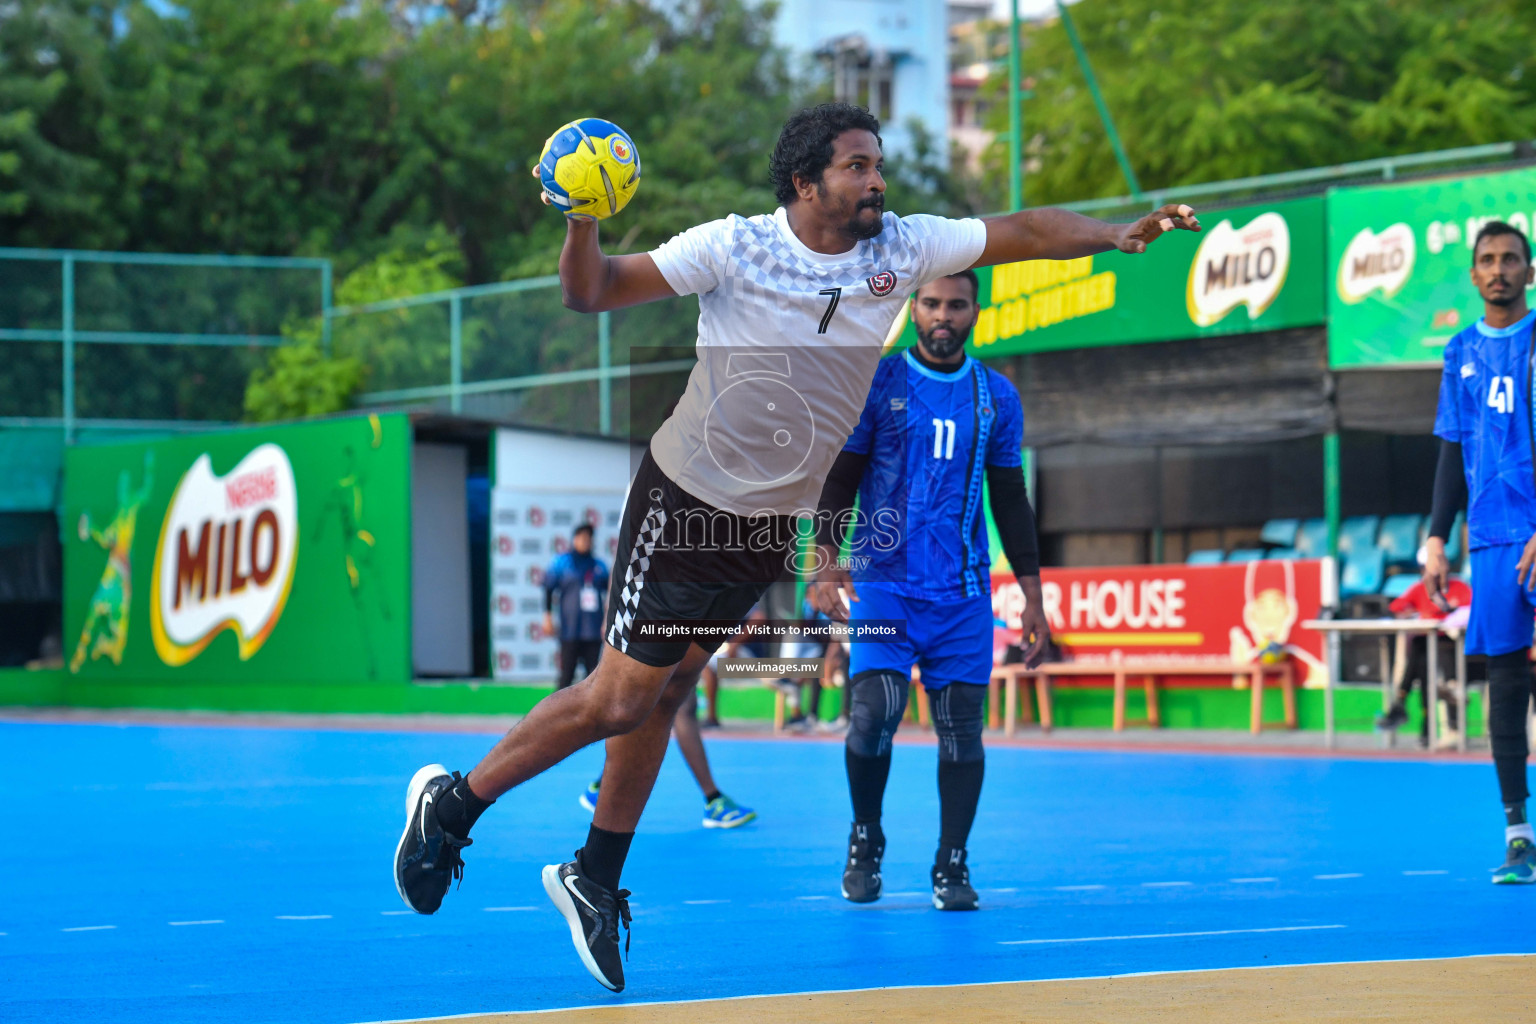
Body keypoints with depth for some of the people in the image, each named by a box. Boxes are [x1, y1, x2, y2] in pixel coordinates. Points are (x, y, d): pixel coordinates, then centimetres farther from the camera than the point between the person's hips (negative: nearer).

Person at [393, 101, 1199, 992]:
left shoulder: (903, 249, -5)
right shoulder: (734, 247, -16)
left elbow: (1021, 232, -5)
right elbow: (592, 292, -13)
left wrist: (1117, 235, -19)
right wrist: (582, 223, -31)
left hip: (775, 526, 5)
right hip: (685, 505, -5)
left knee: (663, 696, 11)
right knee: (618, 699, -7)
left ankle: (596, 880, 23)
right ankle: (453, 802, 11)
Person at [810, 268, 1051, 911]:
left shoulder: (997, 397, 10)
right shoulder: (876, 383, 3)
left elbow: (1011, 500, 15)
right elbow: (839, 478, 3)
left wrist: (1032, 595, 10)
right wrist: (829, 563, -10)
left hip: (964, 593, 2)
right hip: (884, 584, -2)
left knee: (961, 727, -2)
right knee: (873, 714, -14)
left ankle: (951, 865, 9)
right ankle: (865, 840, 10)